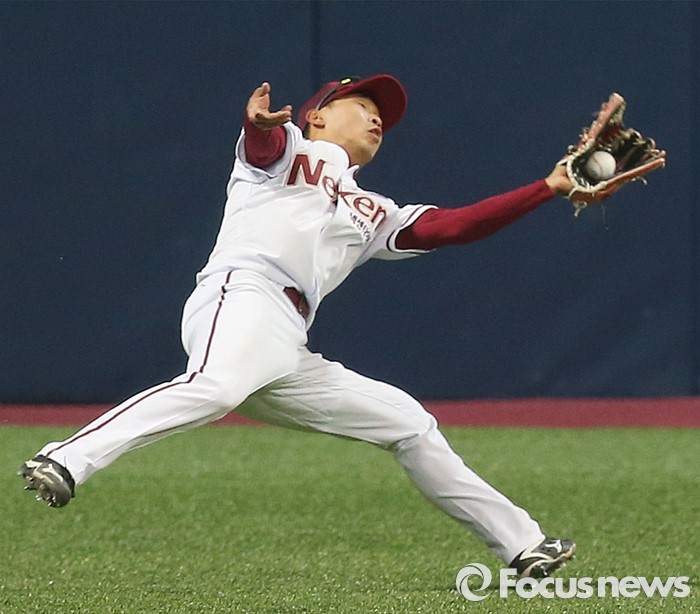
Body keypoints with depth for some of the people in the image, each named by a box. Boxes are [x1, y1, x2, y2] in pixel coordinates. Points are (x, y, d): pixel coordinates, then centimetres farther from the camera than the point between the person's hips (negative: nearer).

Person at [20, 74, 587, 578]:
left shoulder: (371, 215, 35)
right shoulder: (288, 147, 18)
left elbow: (453, 225, 24)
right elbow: (262, 139, -7)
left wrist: (550, 188, 19)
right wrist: (259, 120, -33)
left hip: (288, 353, 8)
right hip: (242, 292, -8)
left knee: (409, 424, 14)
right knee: (217, 386, -39)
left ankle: (520, 543, 24)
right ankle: (64, 463, -52)